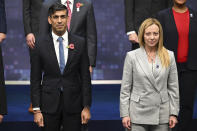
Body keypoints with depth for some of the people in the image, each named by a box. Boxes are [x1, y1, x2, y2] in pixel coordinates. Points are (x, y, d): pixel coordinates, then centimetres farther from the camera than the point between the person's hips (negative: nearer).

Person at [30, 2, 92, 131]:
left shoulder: (79, 43, 1)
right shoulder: (41, 43, -1)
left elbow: (85, 77, 3)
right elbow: (35, 79, 1)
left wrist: (87, 107, -1)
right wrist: (36, 109, -4)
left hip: (73, 104, 1)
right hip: (49, 104, 0)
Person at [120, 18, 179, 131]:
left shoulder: (169, 56, 5)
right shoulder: (132, 56, 1)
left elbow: (173, 87, 6)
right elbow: (125, 88, 2)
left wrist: (173, 113, 2)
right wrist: (125, 114, -3)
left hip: (161, 115, 1)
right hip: (138, 114, -1)